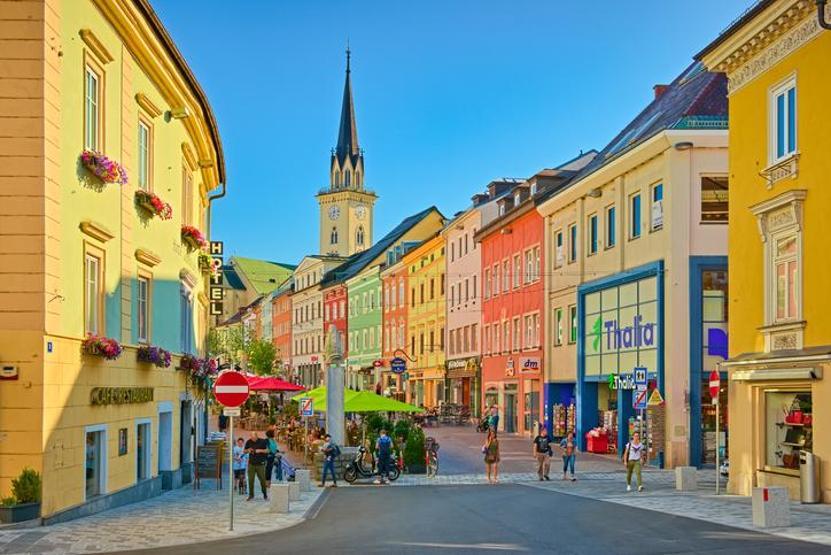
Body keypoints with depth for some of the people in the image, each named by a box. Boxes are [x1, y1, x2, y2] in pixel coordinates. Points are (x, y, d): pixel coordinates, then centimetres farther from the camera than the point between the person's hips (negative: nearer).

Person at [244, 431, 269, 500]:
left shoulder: (262, 441, -5)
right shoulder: (248, 442, 3)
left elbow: (267, 450, -1)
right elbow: (244, 451, 13)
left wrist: (260, 450, -16)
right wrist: (248, 450, -9)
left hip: (260, 464, -2)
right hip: (251, 464, 2)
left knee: (262, 479, 2)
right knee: (250, 480, 0)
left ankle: (265, 494, 17)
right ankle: (251, 495, 9)